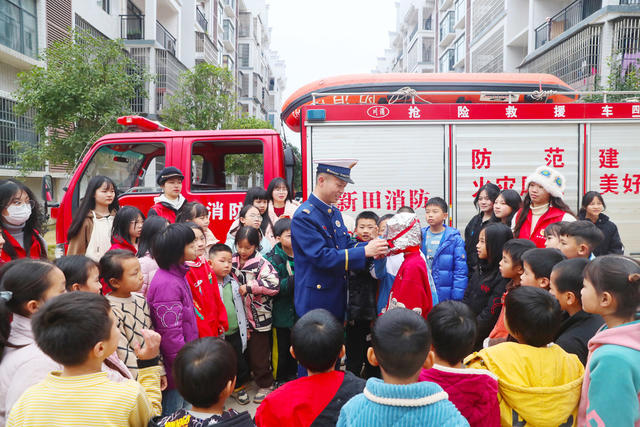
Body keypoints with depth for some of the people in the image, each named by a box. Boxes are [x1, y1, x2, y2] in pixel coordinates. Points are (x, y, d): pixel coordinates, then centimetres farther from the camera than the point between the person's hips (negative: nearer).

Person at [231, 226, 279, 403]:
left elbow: (274, 285, -26)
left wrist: (249, 287, -24)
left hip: (259, 317, -5)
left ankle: (265, 384, 21)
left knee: (258, 353, 3)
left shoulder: (262, 264, -15)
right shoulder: (232, 260, 3)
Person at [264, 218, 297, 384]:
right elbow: (275, 288, -25)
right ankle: (279, 379, 28)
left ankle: (292, 375, 39)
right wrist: (297, 277, -34)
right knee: (280, 349, 8)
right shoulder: (272, 259, -14)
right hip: (281, 313, -5)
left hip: (299, 312, 5)